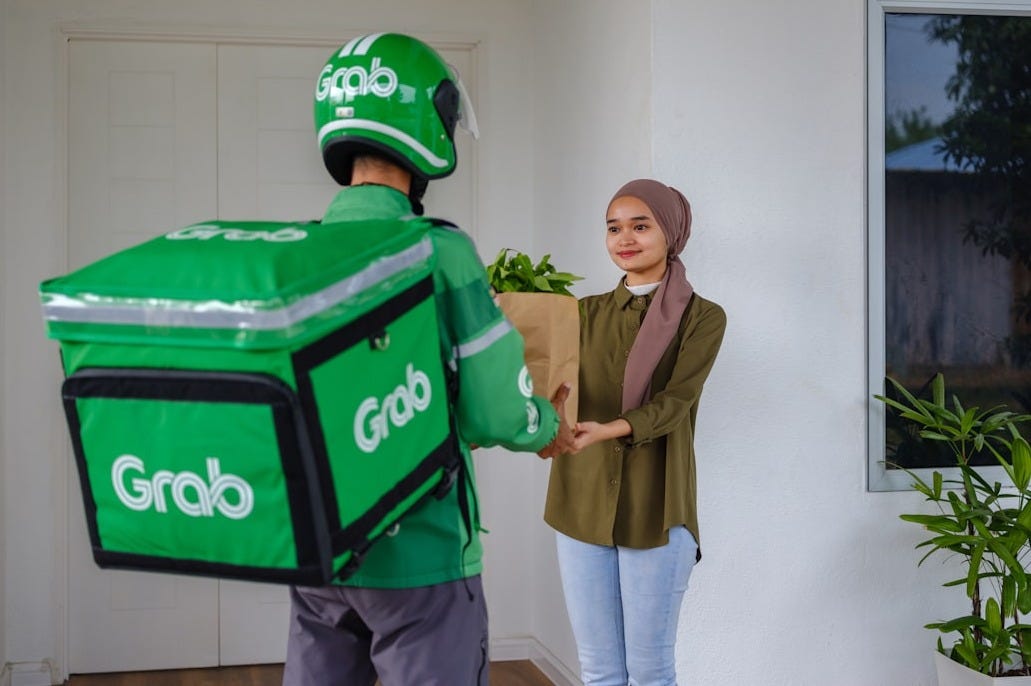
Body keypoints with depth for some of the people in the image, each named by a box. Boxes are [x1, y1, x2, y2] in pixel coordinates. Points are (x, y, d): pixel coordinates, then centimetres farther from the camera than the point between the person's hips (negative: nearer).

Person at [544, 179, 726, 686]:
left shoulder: (702, 317, 0)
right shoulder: (587, 313, 11)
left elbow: (675, 402, -13)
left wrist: (609, 429, -31)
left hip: (655, 508, -3)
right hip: (582, 503, 4)